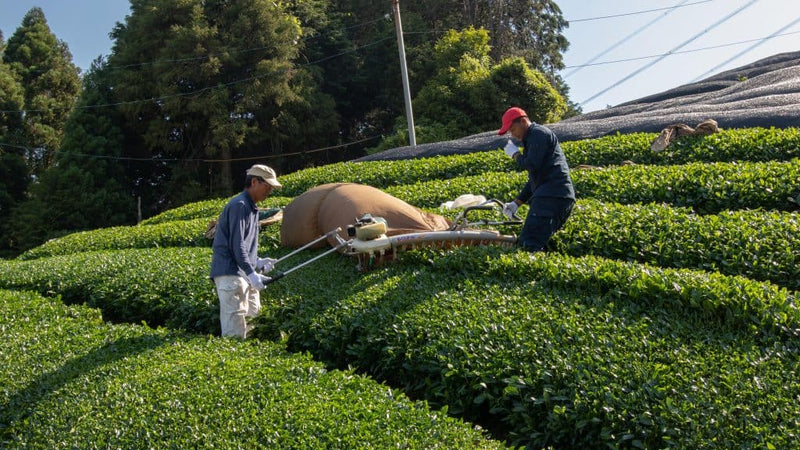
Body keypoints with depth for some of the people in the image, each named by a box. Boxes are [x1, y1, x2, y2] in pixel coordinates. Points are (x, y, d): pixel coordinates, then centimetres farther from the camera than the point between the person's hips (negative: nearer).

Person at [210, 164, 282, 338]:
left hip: (244, 274, 10)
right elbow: (236, 245, -19)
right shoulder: (239, 205, -12)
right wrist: (251, 273, -22)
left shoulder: (251, 208, 20)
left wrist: (257, 262, 15)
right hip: (230, 273, -10)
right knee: (235, 332, -13)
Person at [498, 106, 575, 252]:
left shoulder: (538, 133, 0)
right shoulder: (532, 138, 31)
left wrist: (515, 154, 4)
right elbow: (534, 179, 31)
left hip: (551, 195, -11)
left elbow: (531, 165, -15)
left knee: (528, 245, -20)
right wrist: (516, 203, 23)